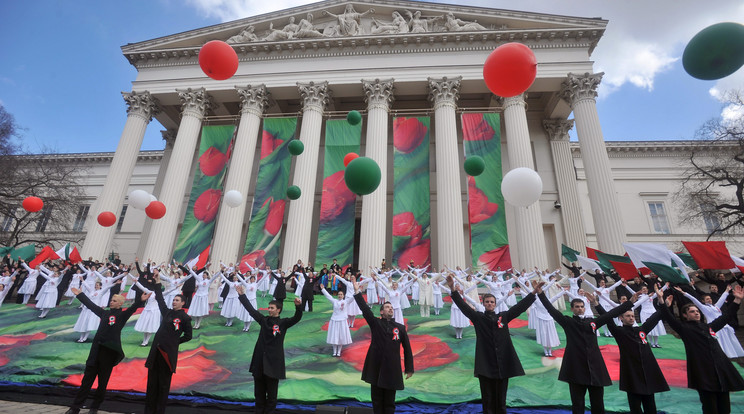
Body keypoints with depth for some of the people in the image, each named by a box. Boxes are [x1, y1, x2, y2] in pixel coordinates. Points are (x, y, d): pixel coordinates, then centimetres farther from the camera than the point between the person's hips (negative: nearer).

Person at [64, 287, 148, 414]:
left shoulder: (122, 315, -4)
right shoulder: (104, 313, 11)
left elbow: (132, 308, -22)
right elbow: (90, 304, 22)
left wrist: (140, 301, -40)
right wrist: (79, 294, 27)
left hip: (110, 351, -4)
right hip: (96, 350, 4)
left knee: (102, 382, 7)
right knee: (86, 380, 10)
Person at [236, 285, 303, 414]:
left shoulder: (283, 323, -5)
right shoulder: (264, 320, 5)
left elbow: (297, 318, -21)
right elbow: (251, 309, 8)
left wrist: (298, 306, -40)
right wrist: (242, 295, 6)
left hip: (274, 360, -4)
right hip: (260, 359, 4)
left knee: (271, 390, 6)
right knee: (259, 389, 15)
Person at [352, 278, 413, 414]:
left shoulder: (400, 327, 5)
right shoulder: (375, 323, 1)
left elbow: (407, 348, 6)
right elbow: (365, 309, -11)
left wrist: (409, 368, 3)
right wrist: (357, 292, -20)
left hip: (392, 369, 1)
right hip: (376, 367, -1)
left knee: (390, 402, 9)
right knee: (377, 400, 10)